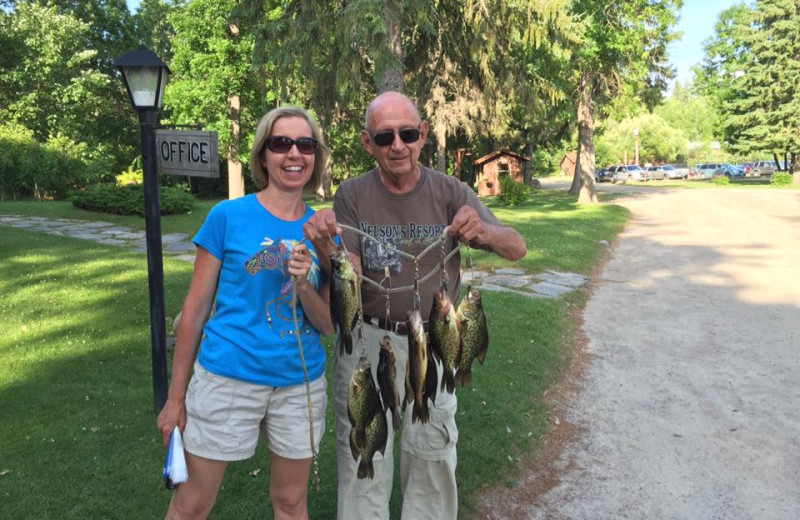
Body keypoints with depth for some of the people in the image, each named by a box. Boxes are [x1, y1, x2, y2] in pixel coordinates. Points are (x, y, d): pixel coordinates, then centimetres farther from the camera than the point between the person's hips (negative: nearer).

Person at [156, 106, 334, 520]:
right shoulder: (228, 216, -7)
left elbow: (328, 325, 1)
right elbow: (195, 309, -2)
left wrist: (303, 285, -19)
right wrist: (176, 396, 1)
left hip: (301, 384, 3)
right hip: (228, 379, -2)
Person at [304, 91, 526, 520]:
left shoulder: (449, 193, -5)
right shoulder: (353, 195, -5)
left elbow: (517, 249, -14)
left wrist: (484, 231, -36)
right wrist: (326, 249, -34)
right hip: (367, 342, 0)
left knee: (433, 461, 14)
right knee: (364, 462, 10)